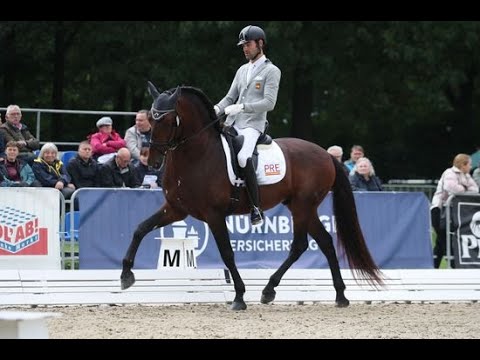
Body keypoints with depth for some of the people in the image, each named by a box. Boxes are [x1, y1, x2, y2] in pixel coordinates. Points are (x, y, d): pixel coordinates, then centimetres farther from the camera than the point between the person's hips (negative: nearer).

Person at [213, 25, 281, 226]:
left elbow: (269, 103, -12)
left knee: (243, 157, -32)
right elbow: (230, 98, 21)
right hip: (232, 123, 8)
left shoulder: (271, 71, -1)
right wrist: (216, 110, 0)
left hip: (253, 125, -8)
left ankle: (256, 209, -28)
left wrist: (241, 107, -20)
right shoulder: (242, 70, 21)